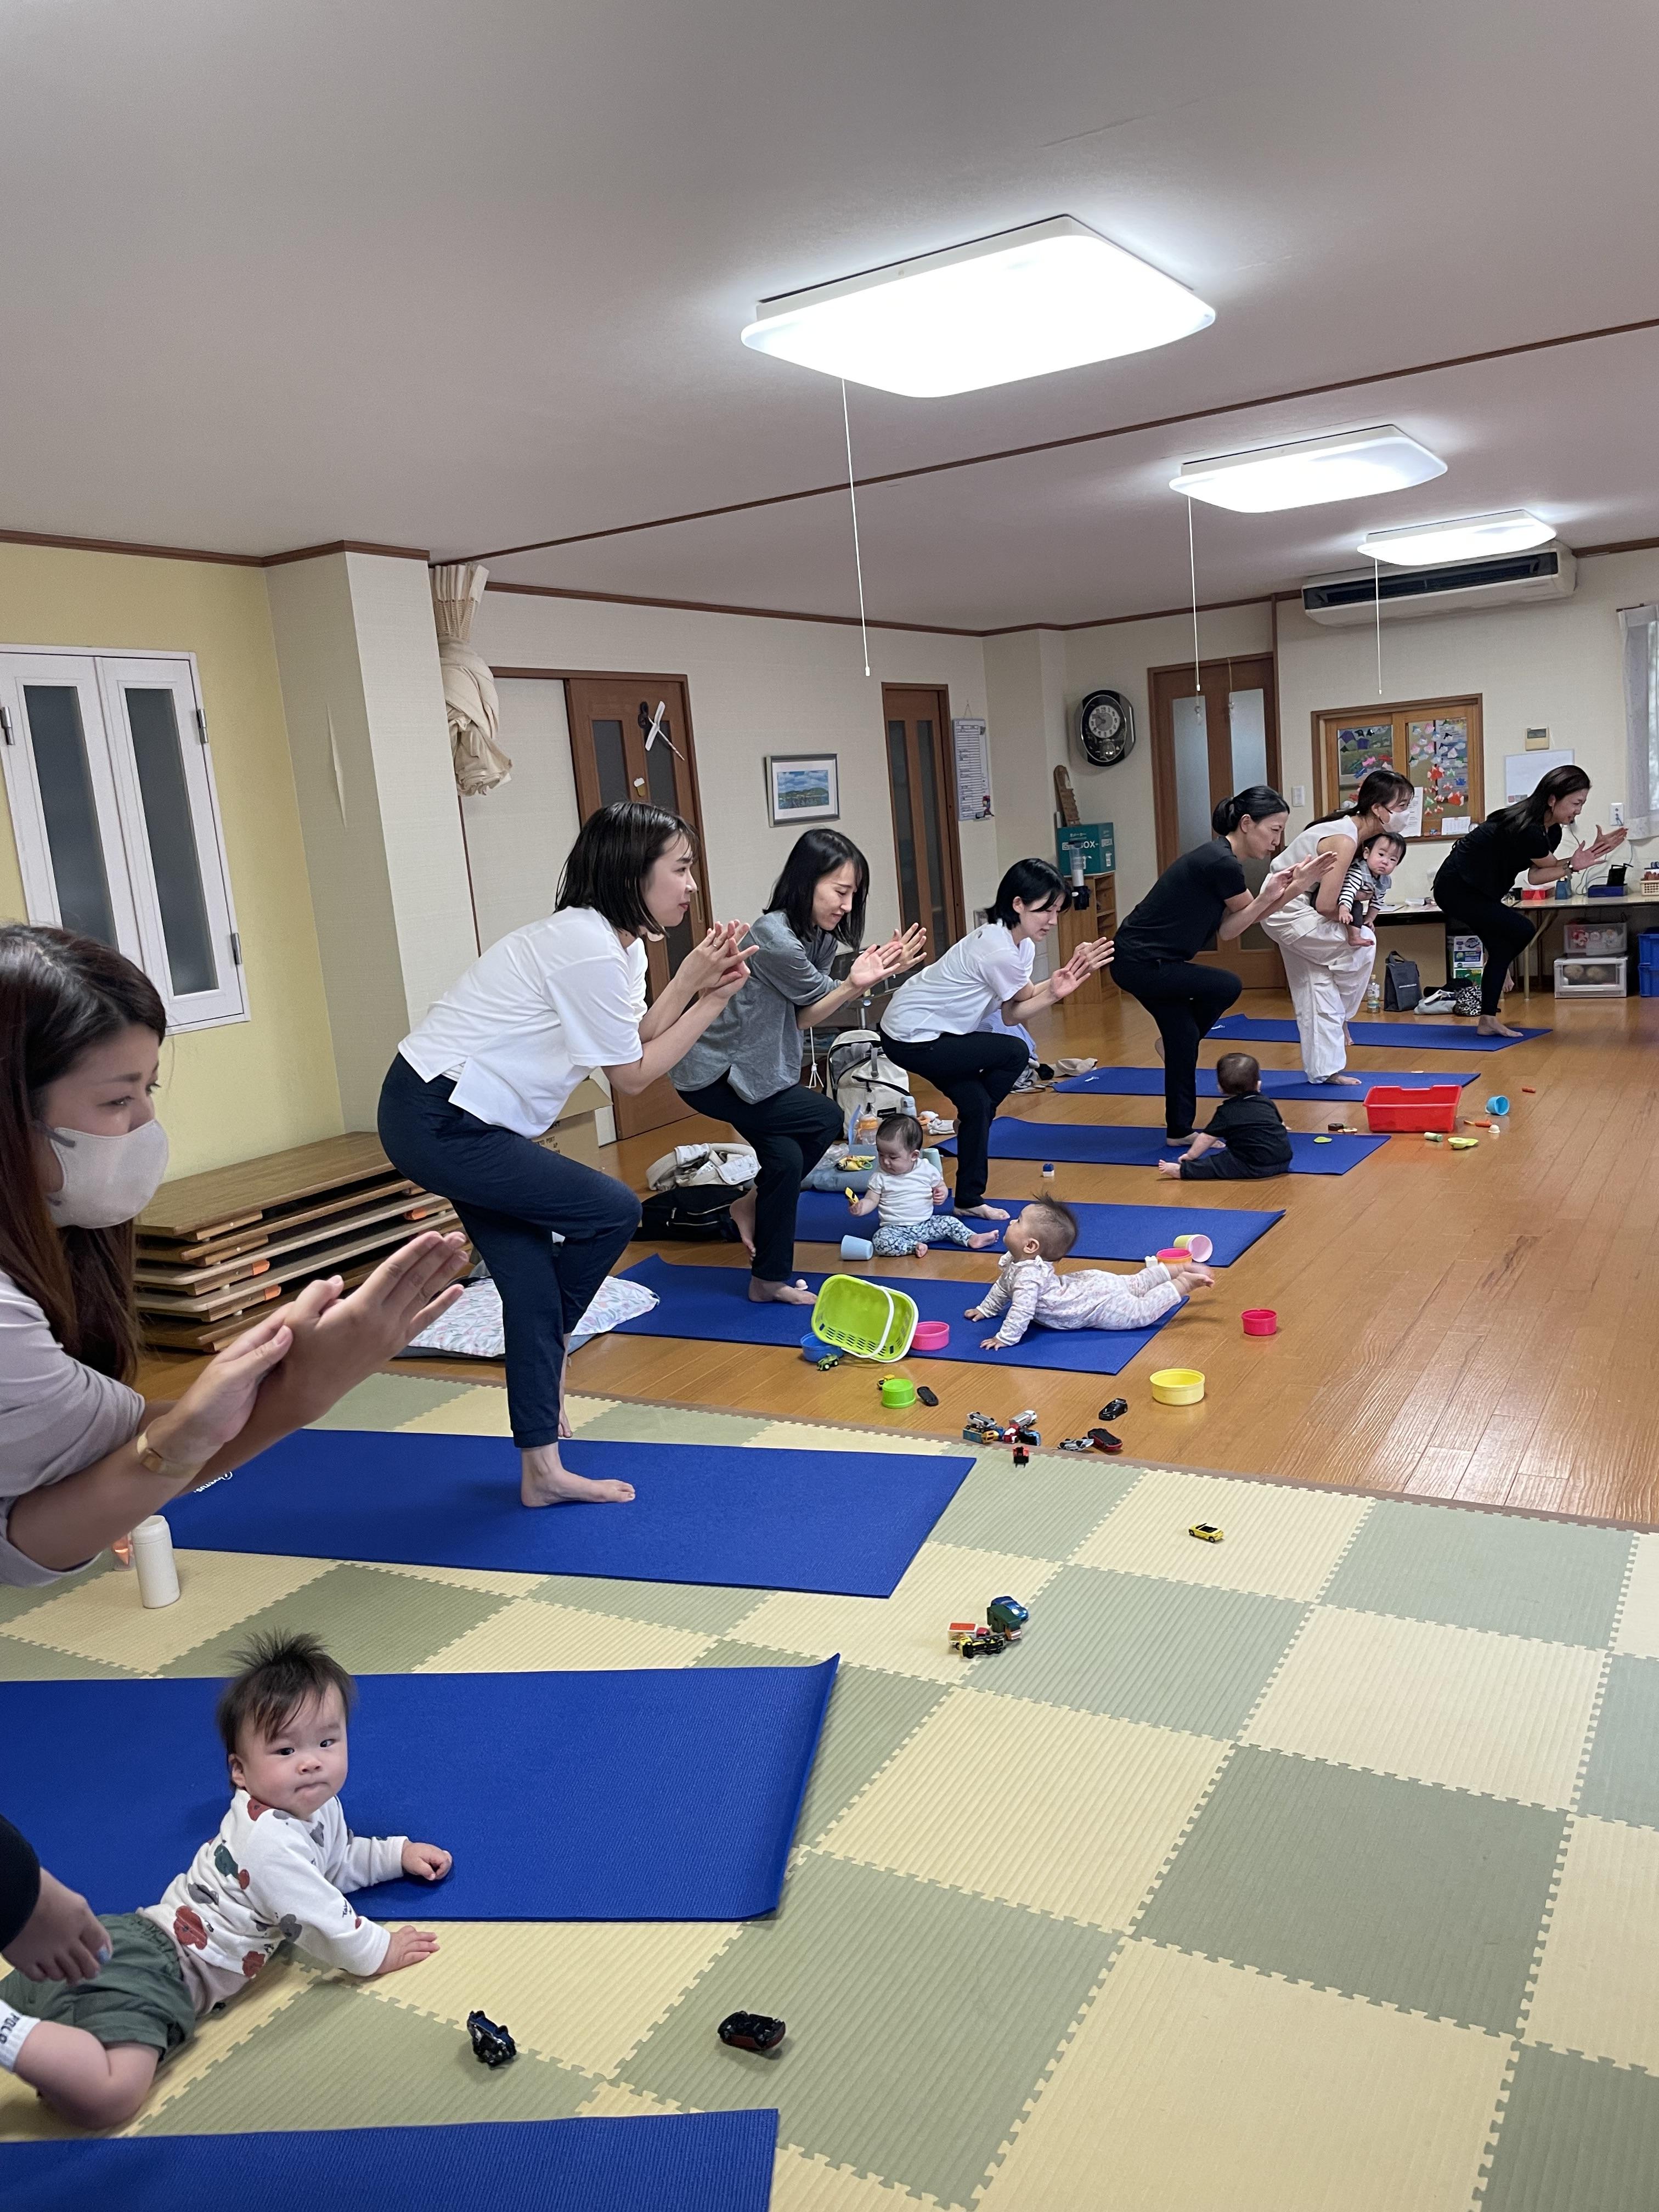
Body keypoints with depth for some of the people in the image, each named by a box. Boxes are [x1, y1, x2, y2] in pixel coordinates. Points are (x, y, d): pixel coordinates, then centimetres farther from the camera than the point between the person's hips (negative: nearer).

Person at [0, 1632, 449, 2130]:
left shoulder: (316, 1808, 9)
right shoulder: (272, 1841, -22)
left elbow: (339, 1862, 31)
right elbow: (322, 1922, -17)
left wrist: (399, 1852, 23)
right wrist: (379, 1951, -2)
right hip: (159, 1965, -10)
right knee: (109, 2097, -30)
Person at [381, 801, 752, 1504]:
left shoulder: (618, 942, 10)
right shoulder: (588, 949, -21)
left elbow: (630, 1044, 4)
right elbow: (631, 1076, -13)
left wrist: (691, 979, -4)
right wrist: (711, 1002, -7)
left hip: (456, 1119, 10)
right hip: (438, 1123, -10)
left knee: (534, 1289, 7)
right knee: (612, 1212, -7)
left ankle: (541, 1469, 16)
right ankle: (548, 1356, 18)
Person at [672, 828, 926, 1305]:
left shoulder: (820, 937, 0)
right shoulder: (775, 938, -28)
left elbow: (800, 1016, -5)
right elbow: (818, 999, -13)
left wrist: (861, 981, -17)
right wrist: (857, 984, -22)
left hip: (750, 1068, 9)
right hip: (713, 1074, -9)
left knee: (787, 1159, 3)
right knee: (824, 1121, -7)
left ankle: (771, 1279, 18)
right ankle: (752, 1204, 11)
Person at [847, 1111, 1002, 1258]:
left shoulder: (928, 1170, -2)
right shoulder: (880, 1177, -5)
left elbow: (940, 1187, 13)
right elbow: (871, 1200, -3)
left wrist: (942, 1194, -10)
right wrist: (860, 1207, -24)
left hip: (926, 1225, 2)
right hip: (895, 1230, -2)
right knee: (880, 1240, -30)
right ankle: (913, 1247, -29)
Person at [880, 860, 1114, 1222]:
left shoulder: (1021, 944, 3)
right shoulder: (1000, 953, -26)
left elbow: (1013, 1011, -4)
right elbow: (1018, 1009, -11)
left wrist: (1058, 986, -15)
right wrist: (1055, 991, -19)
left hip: (930, 1031, 10)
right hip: (913, 1040, -10)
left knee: (977, 1105, 8)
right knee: (1015, 1053, -11)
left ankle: (969, 1200, 19)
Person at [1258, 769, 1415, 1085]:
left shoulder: (1353, 829, 1)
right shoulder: (1345, 841, -27)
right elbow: (1326, 906, -29)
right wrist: (1351, 928, -13)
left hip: (1290, 908, 10)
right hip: (1285, 908, -10)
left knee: (1317, 986, 10)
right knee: (1361, 947, -13)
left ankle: (1324, 1070, 16)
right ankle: (1340, 1019, 8)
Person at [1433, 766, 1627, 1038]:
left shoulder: (1551, 831, 4)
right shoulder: (1527, 829, -26)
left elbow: (1534, 875, -1)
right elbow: (1550, 865, -11)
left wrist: (1575, 863, -9)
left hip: (1473, 889, 10)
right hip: (1457, 889, -10)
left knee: (1502, 948, 9)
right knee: (1521, 932, -12)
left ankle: (1488, 1020, 14)